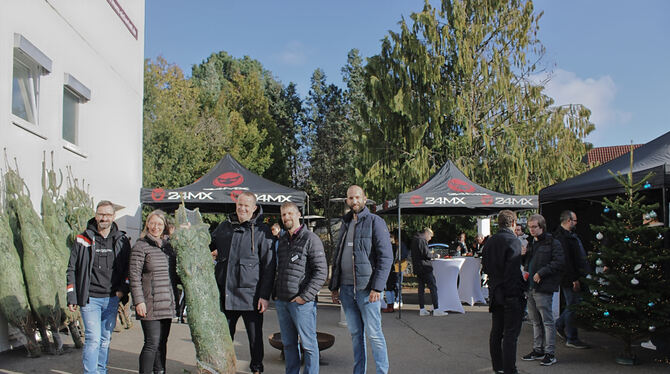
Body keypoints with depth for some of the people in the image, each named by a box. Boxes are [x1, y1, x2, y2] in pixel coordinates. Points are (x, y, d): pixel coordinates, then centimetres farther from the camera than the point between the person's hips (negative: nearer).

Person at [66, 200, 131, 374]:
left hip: (112, 299, 3)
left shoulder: (122, 241, 6)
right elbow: (72, 270, 2)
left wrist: (123, 289, 0)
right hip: (90, 298, -3)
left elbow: (128, 268, 14)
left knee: (106, 339, 12)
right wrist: (72, 297, -2)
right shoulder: (83, 240, -1)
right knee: (93, 338, -11)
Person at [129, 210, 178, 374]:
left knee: (162, 342, 12)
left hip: (167, 304, 6)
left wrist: (175, 298, 16)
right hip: (150, 304, -6)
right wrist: (139, 301, -14)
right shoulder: (141, 245, -5)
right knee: (152, 343, -8)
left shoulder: (168, 245, 14)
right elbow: (134, 275, -9)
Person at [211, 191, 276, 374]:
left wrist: (264, 295, -11)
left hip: (250, 295, -4)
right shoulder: (224, 227, 9)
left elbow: (269, 266, -6)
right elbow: (208, 245, 28)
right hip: (225, 294, 4)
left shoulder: (262, 231, -4)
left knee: (255, 337, 8)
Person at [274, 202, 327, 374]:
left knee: (308, 344, 1)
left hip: (302, 302, -7)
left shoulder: (311, 239, -8)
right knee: (288, 343, 15)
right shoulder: (282, 240, 15)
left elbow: (321, 272, -13)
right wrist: (276, 292, 13)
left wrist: (305, 296, -16)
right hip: (281, 301, 7)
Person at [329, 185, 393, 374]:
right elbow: (337, 256, 21)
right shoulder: (345, 223, 16)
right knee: (355, 333, 12)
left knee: (373, 334, -3)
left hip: (366, 288, -6)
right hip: (346, 288, 6)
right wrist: (334, 286, 16)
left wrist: (377, 287, -17)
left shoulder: (375, 222, -5)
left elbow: (386, 257, -11)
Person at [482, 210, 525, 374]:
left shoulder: (489, 242, 8)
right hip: (511, 293, -7)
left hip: (495, 292, 7)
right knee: (511, 332, -3)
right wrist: (521, 288, -11)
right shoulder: (513, 241, -14)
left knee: (496, 331, 14)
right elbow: (514, 271, -19)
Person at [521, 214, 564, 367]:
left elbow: (558, 263, -15)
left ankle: (550, 353, 2)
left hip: (543, 288, -8)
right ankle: (537, 350, 24)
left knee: (547, 321, -4)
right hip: (531, 287, 8)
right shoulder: (531, 243, 17)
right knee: (535, 321, 15)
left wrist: (541, 273, -18)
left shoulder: (552, 243, -7)